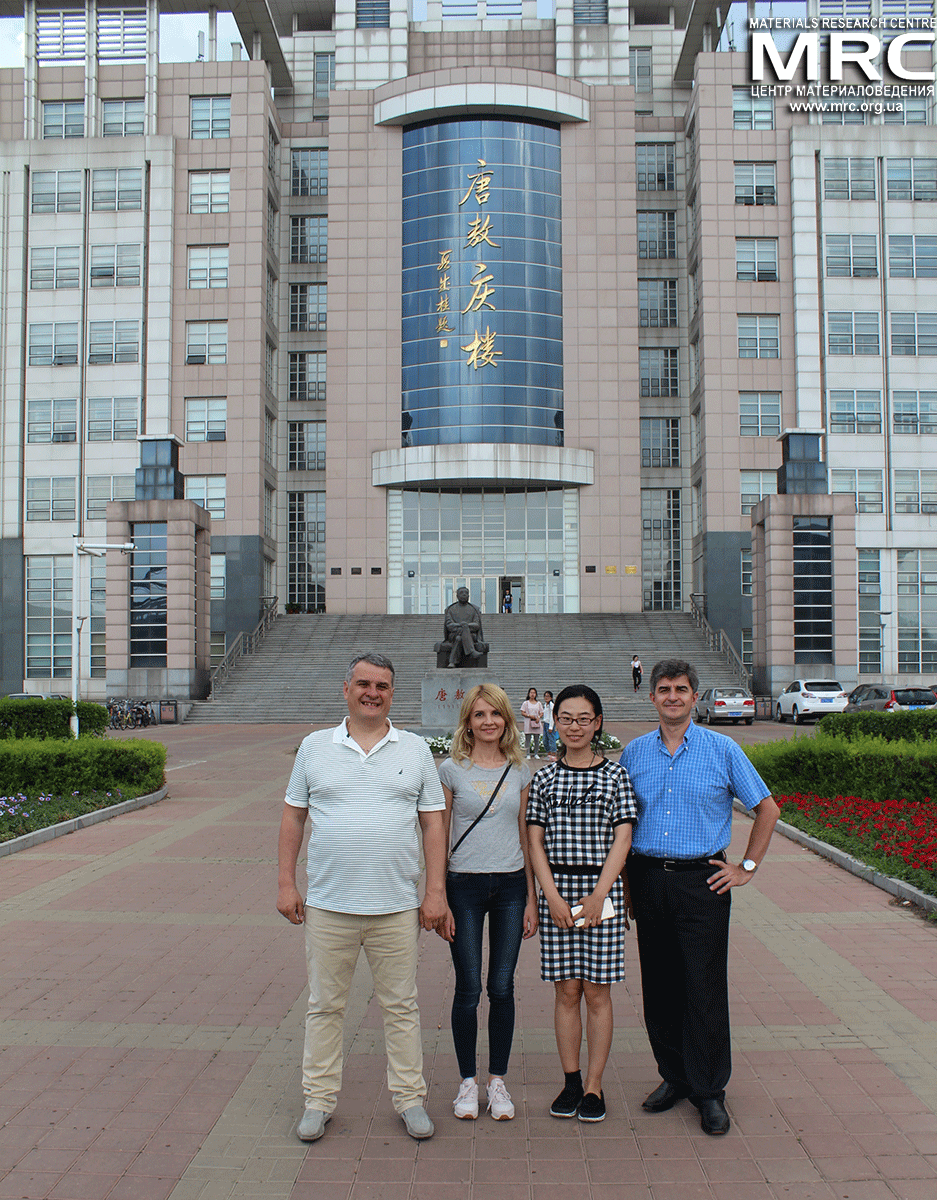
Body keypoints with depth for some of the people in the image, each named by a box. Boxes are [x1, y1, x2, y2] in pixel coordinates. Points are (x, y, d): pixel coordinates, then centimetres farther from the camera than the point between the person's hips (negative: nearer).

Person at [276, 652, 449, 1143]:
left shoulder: (415, 749, 4)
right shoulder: (315, 747, 4)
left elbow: (434, 822, 5)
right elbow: (293, 816, 8)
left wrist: (436, 891, -1)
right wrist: (286, 883, 2)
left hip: (397, 905, 0)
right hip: (327, 902, 0)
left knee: (400, 1006, 9)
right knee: (324, 1005, 10)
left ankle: (410, 1098, 23)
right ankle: (319, 1100, 23)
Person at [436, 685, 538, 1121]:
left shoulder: (520, 771, 6)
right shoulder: (451, 770, -1)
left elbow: (525, 836, 10)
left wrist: (531, 897, 7)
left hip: (510, 886, 2)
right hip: (464, 885, -2)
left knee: (502, 988, 6)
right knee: (468, 989, 3)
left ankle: (498, 1080, 21)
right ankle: (467, 1081, 19)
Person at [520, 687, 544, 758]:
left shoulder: (539, 703, 12)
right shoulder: (526, 703, 6)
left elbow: (541, 713, 12)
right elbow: (522, 713, 1)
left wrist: (538, 717, -9)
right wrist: (529, 716, -14)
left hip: (536, 723, 2)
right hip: (528, 723, -2)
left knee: (537, 740, 1)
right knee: (528, 739, -4)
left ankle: (536, 754, 10)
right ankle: (528, 754, 1)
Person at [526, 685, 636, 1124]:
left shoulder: (614, 775, 1)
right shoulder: (544, 778, 5)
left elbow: (621, 840, -3)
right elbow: (535, 842, 4)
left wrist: (598, 896, -11)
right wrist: (553, 897, -7)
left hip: (601, 887, -1)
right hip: (556, 888, 1)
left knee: (597, 989, 4)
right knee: (566, 989, 6)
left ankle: (594, 1084, 13)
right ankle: (570, 1080, 17)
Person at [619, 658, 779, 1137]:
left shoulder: (722, 749, 0)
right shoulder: (634, 753, 7)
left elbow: (766, 809, 6)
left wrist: (747, 867, 1)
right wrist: (620, 880, 8)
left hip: (702, 880, -3)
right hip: (648, 878, 3)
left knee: (705, 986, -2)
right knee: (659, 985, 8)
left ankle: (709, 1090, 9)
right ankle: (674, 1076, 24)